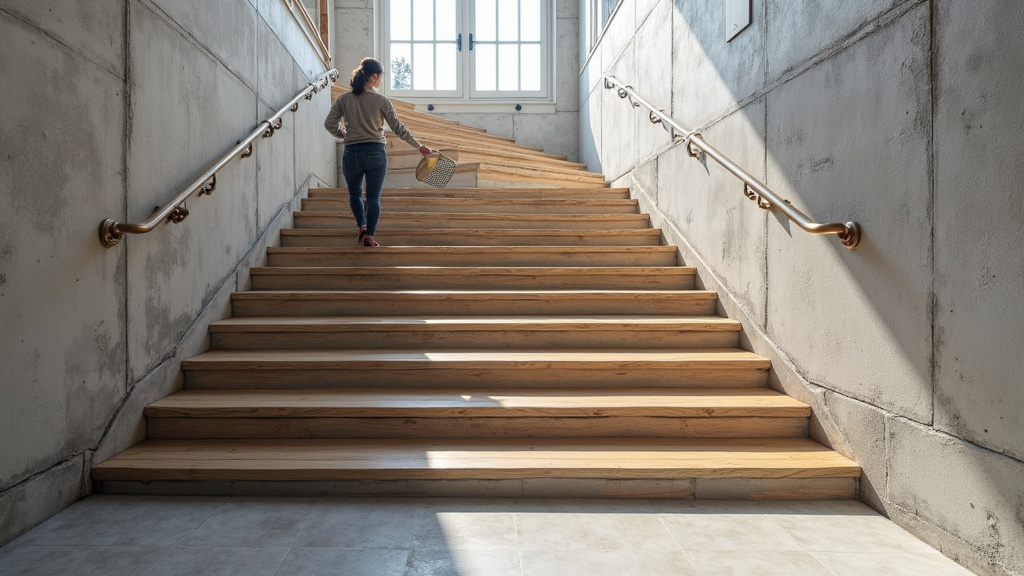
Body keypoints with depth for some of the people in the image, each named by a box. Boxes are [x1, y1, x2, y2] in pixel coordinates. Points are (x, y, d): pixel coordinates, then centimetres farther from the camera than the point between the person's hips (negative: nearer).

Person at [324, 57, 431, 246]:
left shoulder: (344, 99, 2)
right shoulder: (381, 100, -5)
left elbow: (329, 124, 0)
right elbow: (398, 128, -5)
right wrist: (419, 146, 2)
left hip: (351, 154, 2)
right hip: (375, 154, -2)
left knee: (355, 193, 22)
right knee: (373, 197, 6)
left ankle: (362, 226, 10)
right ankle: (369, 235, 0)